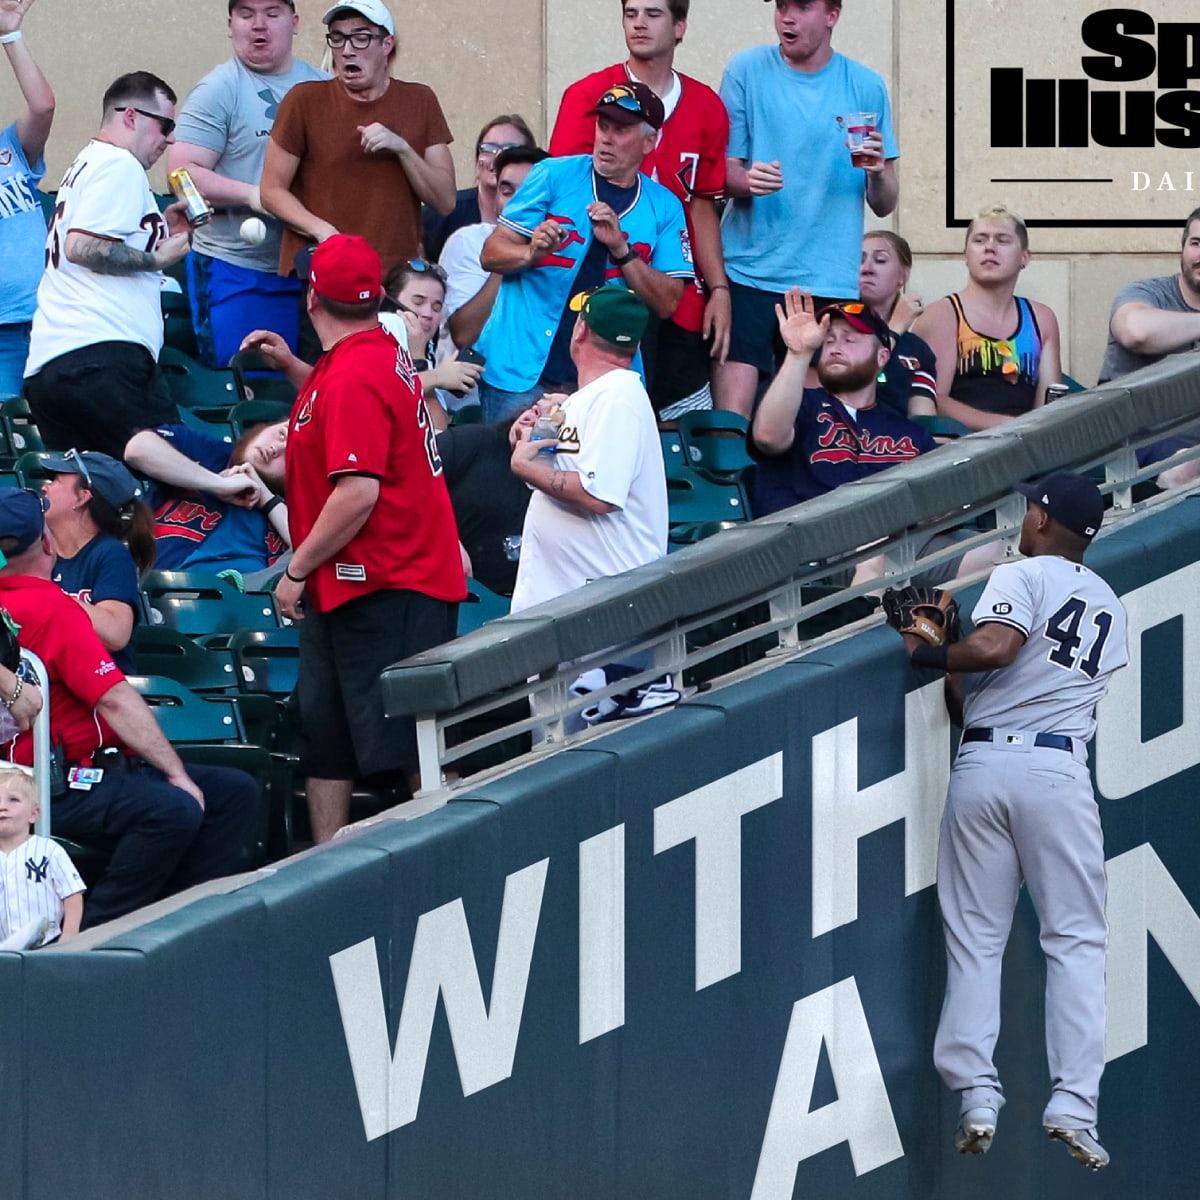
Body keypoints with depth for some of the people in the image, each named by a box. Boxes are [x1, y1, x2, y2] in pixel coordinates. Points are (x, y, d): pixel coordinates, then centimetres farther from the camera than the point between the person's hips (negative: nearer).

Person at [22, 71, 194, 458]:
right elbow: (82, 248, -14)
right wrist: (157, 258, -5)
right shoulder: (120, 165, -3)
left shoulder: (85, 164, 30)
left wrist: (161, 229, 26)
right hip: (102, 353, -10)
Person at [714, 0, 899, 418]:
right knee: (731, 417, -11)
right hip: (750, 272, -1)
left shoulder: (866, 88, 6)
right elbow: (722, 171, 5)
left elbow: (883, 204, 9)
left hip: (831, 281, 1)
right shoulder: (746, 71, 3)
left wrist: (878, 172, -13)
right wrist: (747, 180, -17)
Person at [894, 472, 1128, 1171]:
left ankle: (977, 1098, -3)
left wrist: (932, 654, -2)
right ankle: (1073, 1103, -9)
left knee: (974, 940, 4)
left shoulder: (1024, 576, 2)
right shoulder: (1111, 607, 20)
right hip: (1059, 770, 3)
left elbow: (994, 648, -19)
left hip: (982, 765, -3)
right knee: (1077, 940, 2)